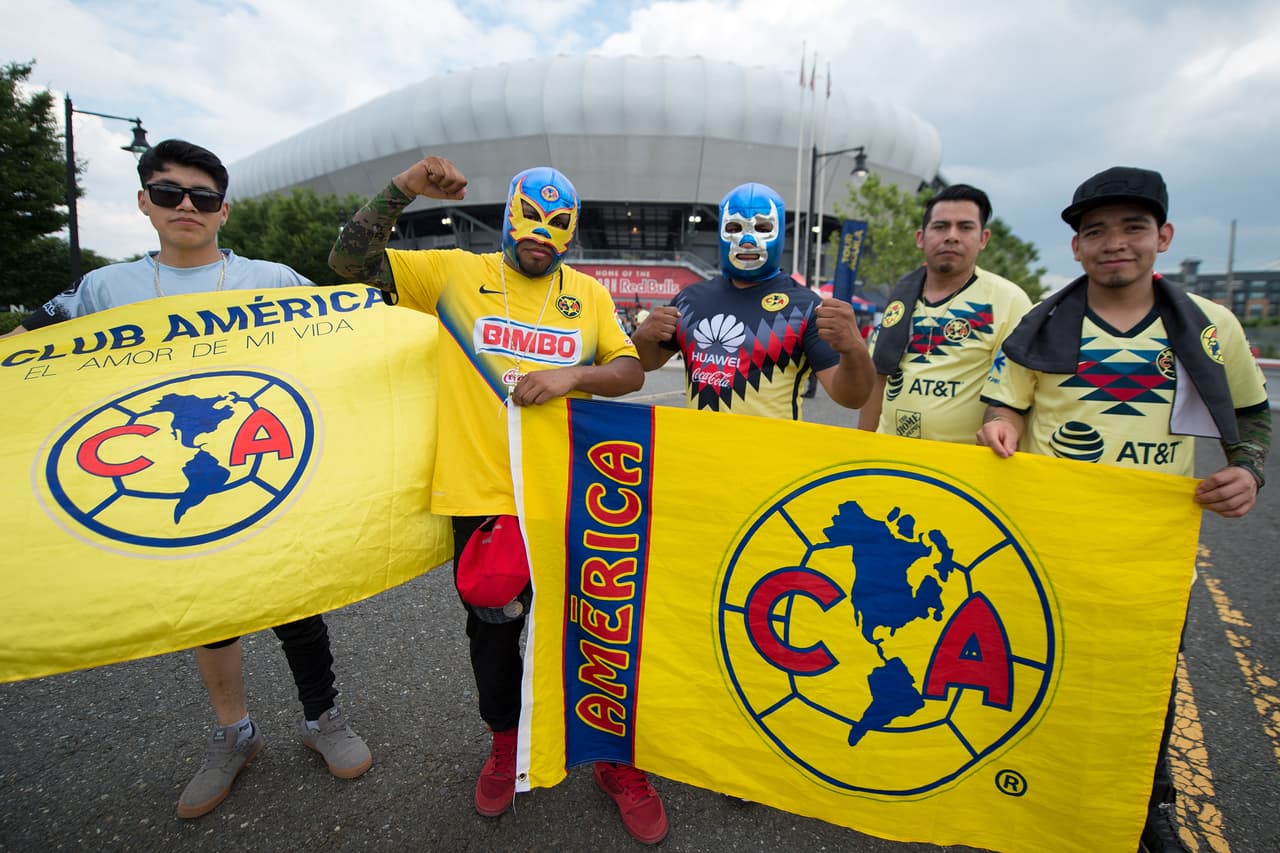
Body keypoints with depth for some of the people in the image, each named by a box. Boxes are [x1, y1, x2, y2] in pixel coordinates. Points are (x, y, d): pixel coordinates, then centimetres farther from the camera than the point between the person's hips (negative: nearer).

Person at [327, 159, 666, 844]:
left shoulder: (588, 293, 7)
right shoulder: (455, 272, 3)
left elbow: (630, 372, 3)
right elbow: (349, 261, 2)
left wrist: (573, 375, -16)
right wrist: (401, 190, -10)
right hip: (482, 495, 0)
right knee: (492, 628, 17)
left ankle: (615, 760, 34)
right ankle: (506, 741, 46)